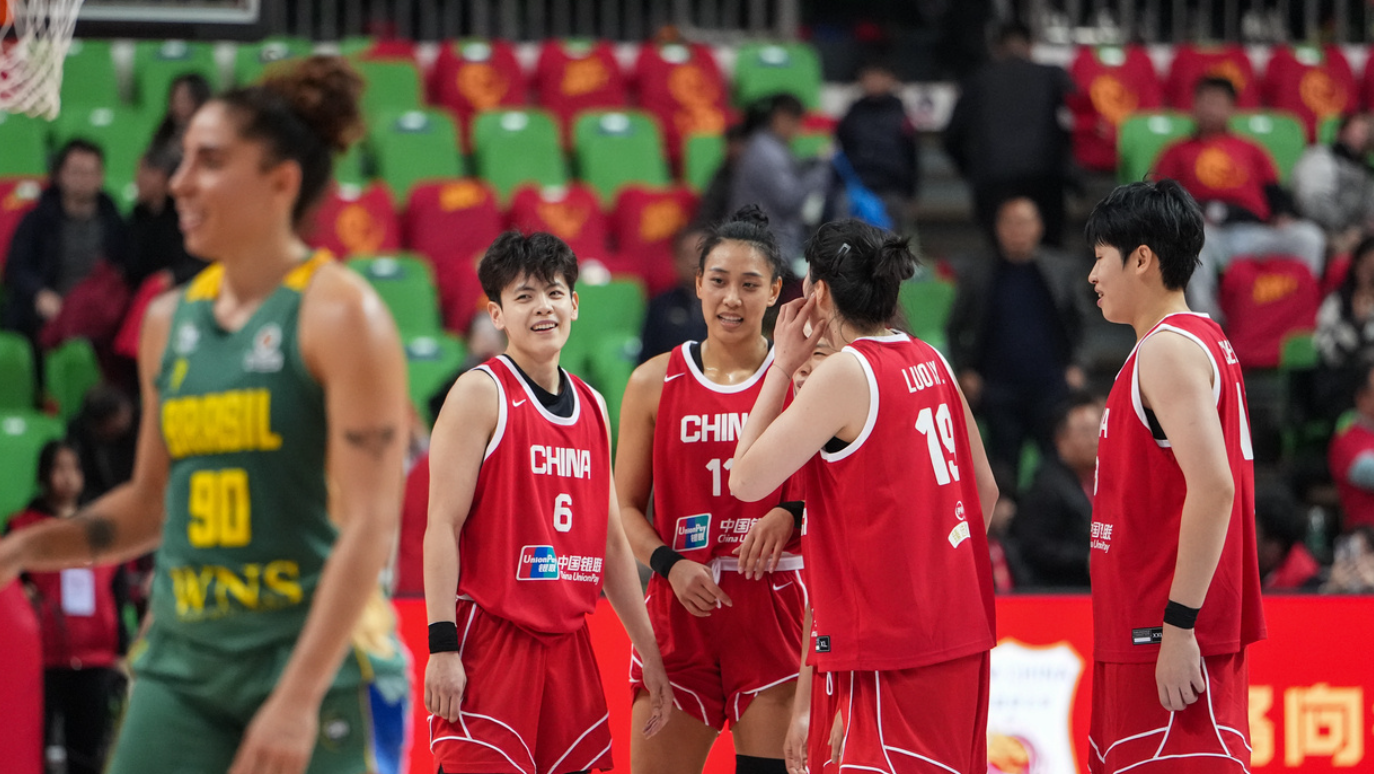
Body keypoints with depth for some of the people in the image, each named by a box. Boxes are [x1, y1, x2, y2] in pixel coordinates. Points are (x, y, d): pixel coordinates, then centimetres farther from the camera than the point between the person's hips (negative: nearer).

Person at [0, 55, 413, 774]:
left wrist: (299, 698, -22)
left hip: (316, 654, -6)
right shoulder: (170, 321, 12)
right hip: (182, 659, 6)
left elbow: (370, 526, -15)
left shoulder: (340, 315, -8)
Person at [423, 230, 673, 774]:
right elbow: (443, 527, -11)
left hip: (568, 645, 7)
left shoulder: (592, 407, 15)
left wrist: (649, 653, 17)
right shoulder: (480, 393, -5)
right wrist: (443, 646, -19)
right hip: (490, 640, -7)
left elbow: (612, 541, 20)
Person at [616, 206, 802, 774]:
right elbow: (625, 505, 8)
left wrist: (791, 515, -16)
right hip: (681, 604, 1)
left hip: (773, 604, -1)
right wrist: (669, 563, -9)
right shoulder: (654, 382, 6)